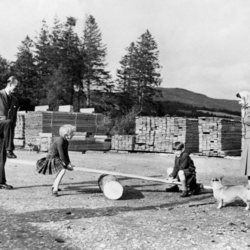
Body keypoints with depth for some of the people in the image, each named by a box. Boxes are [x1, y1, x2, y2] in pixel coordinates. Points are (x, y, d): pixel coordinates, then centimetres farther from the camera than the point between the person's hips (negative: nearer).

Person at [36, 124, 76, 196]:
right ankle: (55, 190, -31)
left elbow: (65, 153, 10)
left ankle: (54, 186, 45)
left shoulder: (66, 142, 4)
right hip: (52, 158, -11)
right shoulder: (60, 141, -26)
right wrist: (67, 164, -20)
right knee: (63, 170, -28)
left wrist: (69, 163, 2)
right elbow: (61, 155, -27)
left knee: (62, 170, 29)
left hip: (56, 158, 11)